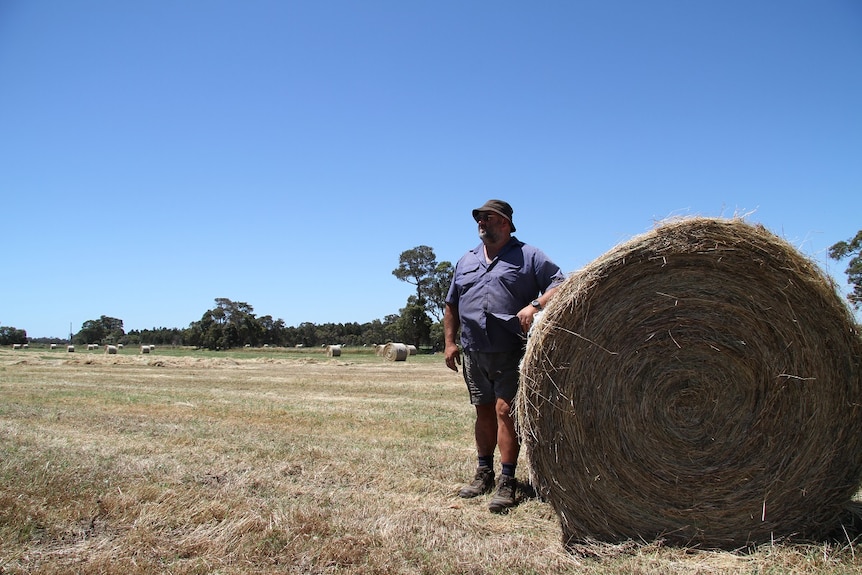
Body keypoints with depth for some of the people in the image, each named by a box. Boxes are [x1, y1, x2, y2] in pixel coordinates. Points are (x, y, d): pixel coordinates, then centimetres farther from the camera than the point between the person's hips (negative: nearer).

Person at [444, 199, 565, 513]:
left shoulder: (528, 256, 0)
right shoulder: (466, 261, 16)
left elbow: (560, 285, -7)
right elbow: (451, 305, 18)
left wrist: (535, 305, -24)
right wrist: (450, 342, 9)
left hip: (511, 352, -5)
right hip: (473, 354, 5)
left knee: (505, 409, -10)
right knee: (484, 411, 14)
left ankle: (507, 483, -2)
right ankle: (484, 473, 26)